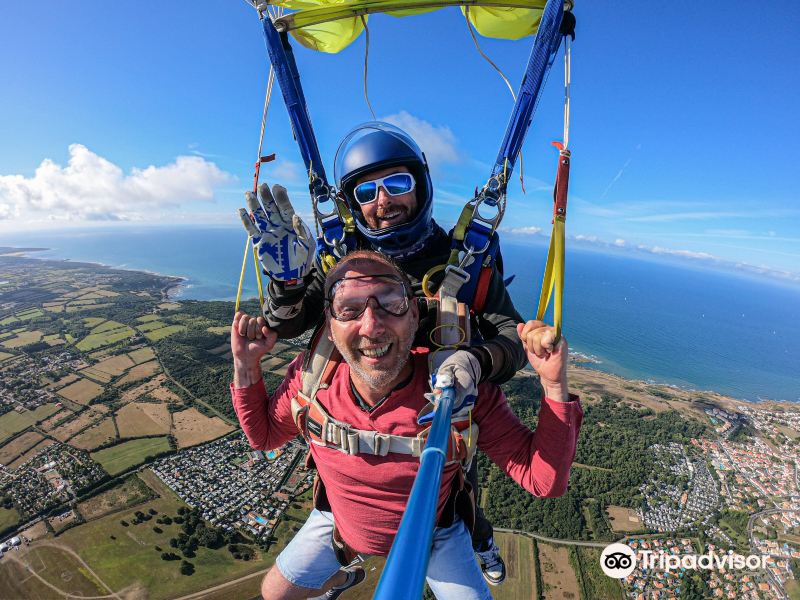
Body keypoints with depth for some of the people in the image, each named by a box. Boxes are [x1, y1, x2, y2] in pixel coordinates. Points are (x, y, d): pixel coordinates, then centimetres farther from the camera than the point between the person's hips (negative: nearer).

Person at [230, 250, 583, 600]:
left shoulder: (462, 388, -35)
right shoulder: (309, 379, -27)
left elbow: (544, 480, -28)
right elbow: (264, 435, -7)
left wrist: (554, 385, -43)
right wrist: (246, 364, -20)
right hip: (340, 525, 2)